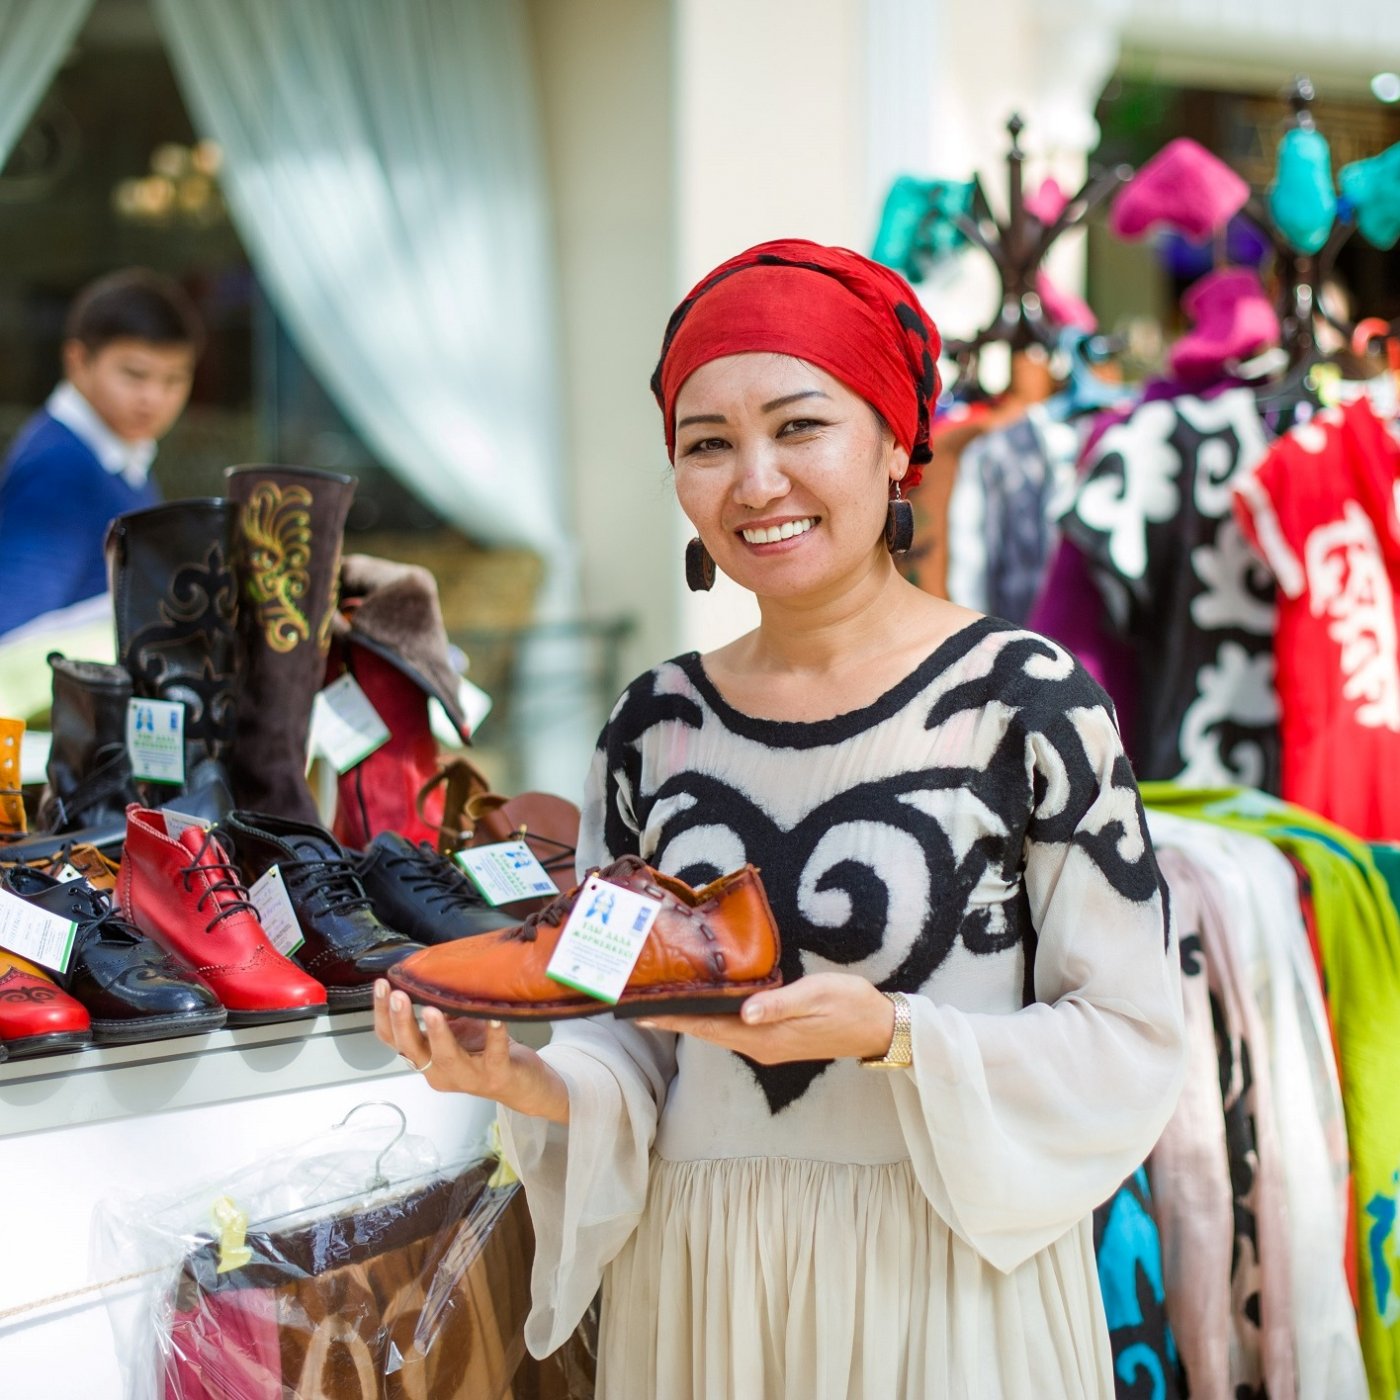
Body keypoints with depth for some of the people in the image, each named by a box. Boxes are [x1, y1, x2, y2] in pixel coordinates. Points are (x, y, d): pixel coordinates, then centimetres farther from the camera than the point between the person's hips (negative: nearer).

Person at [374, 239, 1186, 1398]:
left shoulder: (1024, 698, -9)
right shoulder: (655, 725, 3)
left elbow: (1131, 1038, -9)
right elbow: (633, 1043, 8)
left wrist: (890, 1034, -22)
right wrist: (527, 1081, -12)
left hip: (942, 1276, -3)